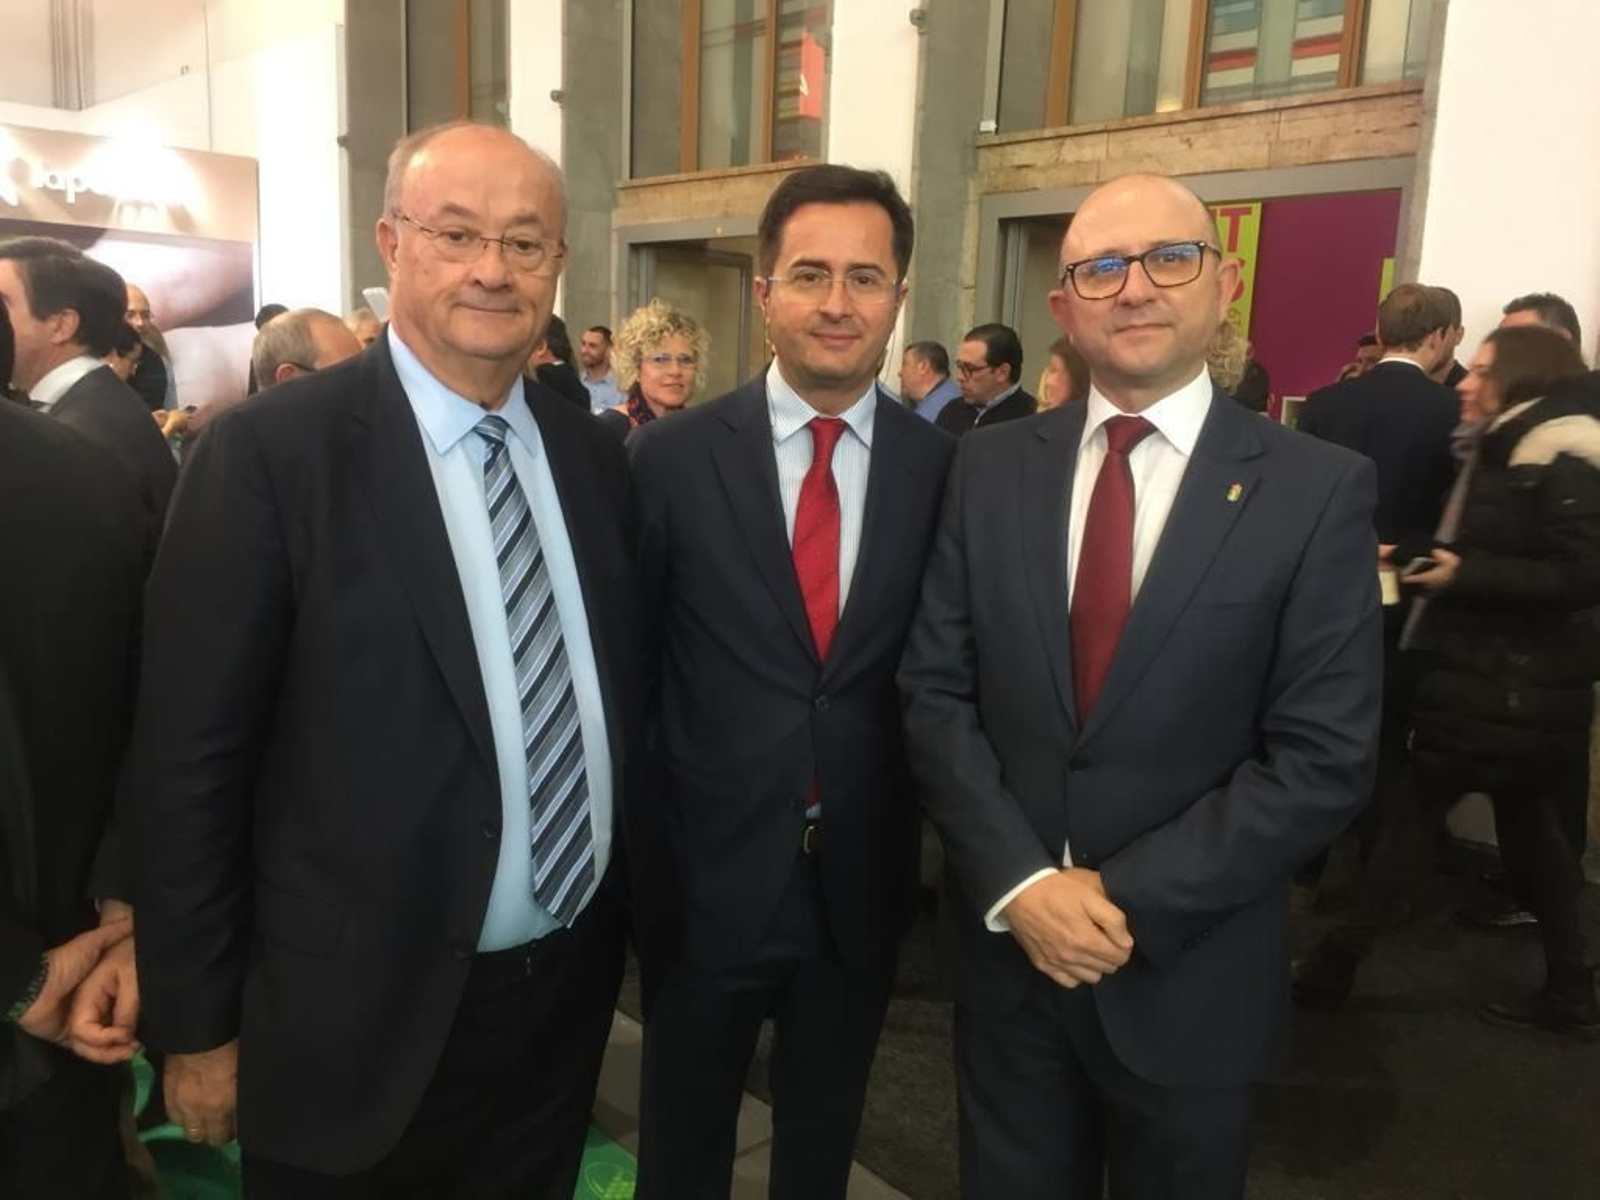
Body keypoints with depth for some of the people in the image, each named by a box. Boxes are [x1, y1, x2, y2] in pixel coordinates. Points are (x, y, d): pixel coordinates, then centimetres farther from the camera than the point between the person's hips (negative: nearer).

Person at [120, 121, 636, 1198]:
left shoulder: (595, 458, 2)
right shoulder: (269, 453, -15)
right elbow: (190, 762, -13)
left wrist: (619, 911, 12)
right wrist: (196, 1028, -8)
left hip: (569, 992, 5)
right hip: (363, 1021, -4)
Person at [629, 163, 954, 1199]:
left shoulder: (944, 469, -5)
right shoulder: (673, 458, -9)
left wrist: (929, 832, 2)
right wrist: (635, 836, 0)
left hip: (863, 877, 2)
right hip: (706, 871, -1)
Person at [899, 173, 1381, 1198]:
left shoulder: (1321, 489, -8)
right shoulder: (991, 469, 0)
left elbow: (1325, 757, -12)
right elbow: (934, 691, -2)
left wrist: (1130, 901, -15)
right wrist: (1021, 883, -13)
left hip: (1189, 972, -2)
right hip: (1006, 942, 2)